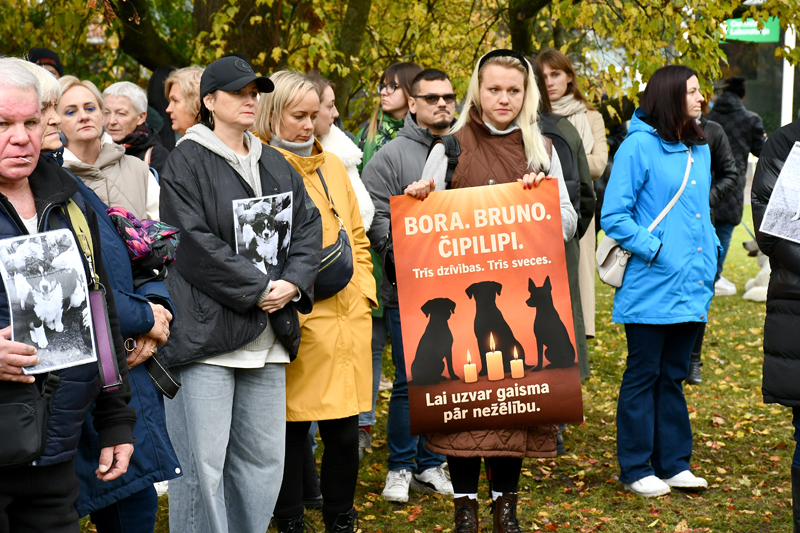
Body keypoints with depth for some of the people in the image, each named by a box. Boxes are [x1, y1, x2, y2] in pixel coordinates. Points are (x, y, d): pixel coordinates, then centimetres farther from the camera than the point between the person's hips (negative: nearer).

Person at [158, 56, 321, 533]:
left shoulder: (276, 165, 19)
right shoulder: (187, 162, -2)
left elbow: (308, 224, 12)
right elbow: (195, 242, -12)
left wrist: (292, 283, -7)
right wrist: (259, 288, -14)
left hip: (267, 335, 6)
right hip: (205, 330, -6)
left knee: (264, 458, 8)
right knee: (203, 462, -6)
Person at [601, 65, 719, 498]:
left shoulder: (699, 149, 13)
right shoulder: (639, 146, -10)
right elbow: (614, 215, -13)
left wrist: (709, 253, 8)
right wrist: (655, 250, -17)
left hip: (691, 290, 7)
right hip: (651, 287, -7)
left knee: (673, 376, 14)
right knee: (643, 377, 3)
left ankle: (673, 464, 22)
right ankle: (636, 469, 12)